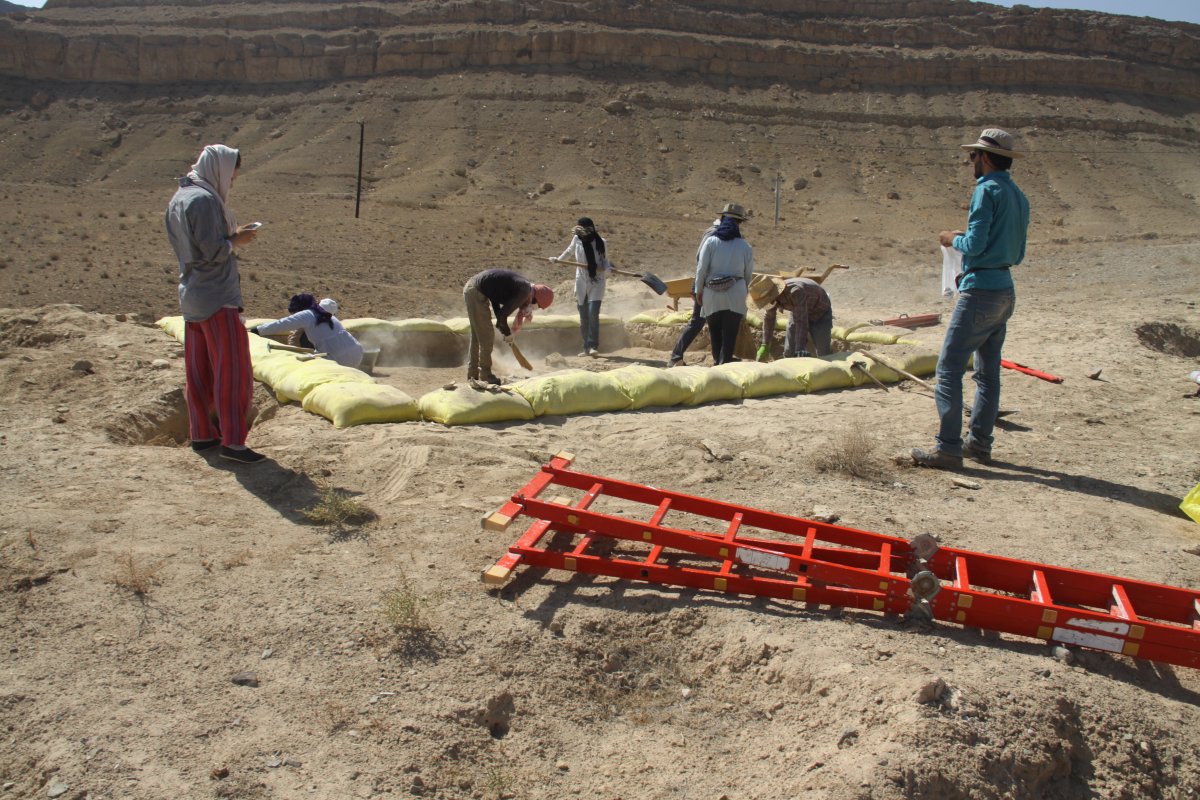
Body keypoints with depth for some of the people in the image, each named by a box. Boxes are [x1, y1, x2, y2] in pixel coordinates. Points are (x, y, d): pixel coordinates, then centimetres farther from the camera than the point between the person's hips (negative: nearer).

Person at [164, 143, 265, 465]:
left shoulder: (178, 198, 14)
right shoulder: (204, 199, -16)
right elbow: (213, 251, -21)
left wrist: (232, 234, 12)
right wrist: (236, 239, -5)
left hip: (191, 297, 10)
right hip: (217, 298, -10)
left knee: (199, 370, 13)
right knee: (233, 370, -6)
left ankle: (201, 434, 21)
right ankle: (232, 441, -5)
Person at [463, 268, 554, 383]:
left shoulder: (524, 285, 11)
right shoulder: (524, 292, -17)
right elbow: (502, 315, -16)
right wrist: (507, 333, 1)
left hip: (471, 289, 10)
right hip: (476, 293, -10)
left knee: (477, 336, 17)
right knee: (486, 337, -2)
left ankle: (473, 374, 25)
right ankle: (485, 376, 8)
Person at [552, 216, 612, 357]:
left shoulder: (601, 243, -6)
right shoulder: (577, 239, 2)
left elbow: (605, 261, 1)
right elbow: (569, 251, 22)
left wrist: (608, 269, -19)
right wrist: (558, 259, 22)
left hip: (597, 282, -3)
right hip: (581, 282, 3)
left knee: (593, 312, -18)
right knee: (583, 317, 4)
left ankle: (593, 345, -14)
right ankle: (586, 347, 12)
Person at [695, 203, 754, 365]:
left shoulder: (710, 242, 0)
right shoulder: (745, 246, 5)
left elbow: (701, 268, -4)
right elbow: (749, 274, 12)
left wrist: (699, 290, 7)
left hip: (712, 295, 0)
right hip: (735, 295, 0)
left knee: (715, 332, 14)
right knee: (730, 334, 2)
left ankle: (718, 362, 21)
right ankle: (725, 363, -2)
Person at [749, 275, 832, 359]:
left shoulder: (796, 291, -42)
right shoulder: (774, 294, -20)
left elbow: (801, 321, -45)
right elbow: (769, 318, -4)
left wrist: (800, 349, -47)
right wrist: (765, 345, -8)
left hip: (821, 314, -6)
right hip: (798, 314, 6)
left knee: (823, 355, -8)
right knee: (789, 353, 1)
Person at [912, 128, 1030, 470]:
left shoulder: (988, 190, -12)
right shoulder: (1019, 197, 15)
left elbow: (975, 245, -20)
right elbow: (1018, 254, 19)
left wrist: (953, 239, 0)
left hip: (981, 292, -10)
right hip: (1006, 291, 10)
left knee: (949, 367, -7)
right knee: (988, 371, 14)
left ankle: (948, 448, -8)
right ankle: (979, 442, 20)